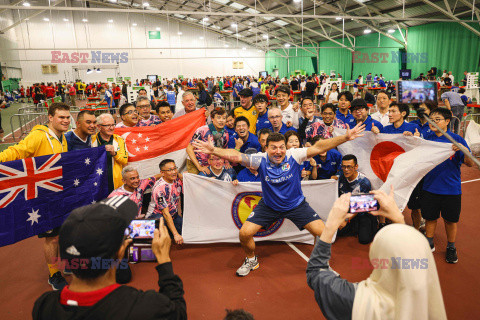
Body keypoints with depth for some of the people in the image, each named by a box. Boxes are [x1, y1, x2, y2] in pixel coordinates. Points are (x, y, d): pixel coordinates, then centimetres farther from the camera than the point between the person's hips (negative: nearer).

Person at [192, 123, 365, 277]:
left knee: (323, 233, -10)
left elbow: (318, 148, -26)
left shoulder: (294, 156, -20)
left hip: (296, 204, 0)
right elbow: (235, 156, -25)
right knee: (244, 233, -8)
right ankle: (251, 260, 26)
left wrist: (345, 138, -34)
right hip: (269, 206, 1)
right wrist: (213, 150, -39)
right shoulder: (260, 160, -19)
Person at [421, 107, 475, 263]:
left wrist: (464, 150, -35)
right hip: (430, 187, 2)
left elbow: (470, 163, -14)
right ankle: (429, 244, 33)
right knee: (430, 217, 14)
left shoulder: (456, 139, -9)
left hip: (451, 189, -2)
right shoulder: (427, 138, 0)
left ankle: (451, 247, 32)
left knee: (450, 220, 12)